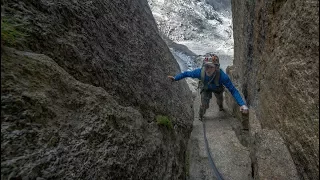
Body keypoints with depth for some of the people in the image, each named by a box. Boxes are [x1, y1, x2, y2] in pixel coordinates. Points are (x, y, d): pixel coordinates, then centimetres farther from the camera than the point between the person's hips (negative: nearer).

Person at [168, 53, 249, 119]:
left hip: (217, 89, 1)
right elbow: (187, 73, -23)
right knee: (204, 105, -10)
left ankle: (221, 107, 67)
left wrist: (242, 104, -47)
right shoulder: (200, 72, -43)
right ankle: (200, 116, 28)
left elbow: (233, 90, -40)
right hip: (205, 88, -1)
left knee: (220, 100, 26)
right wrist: (175, 78, -18)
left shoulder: (222, 76, -47)